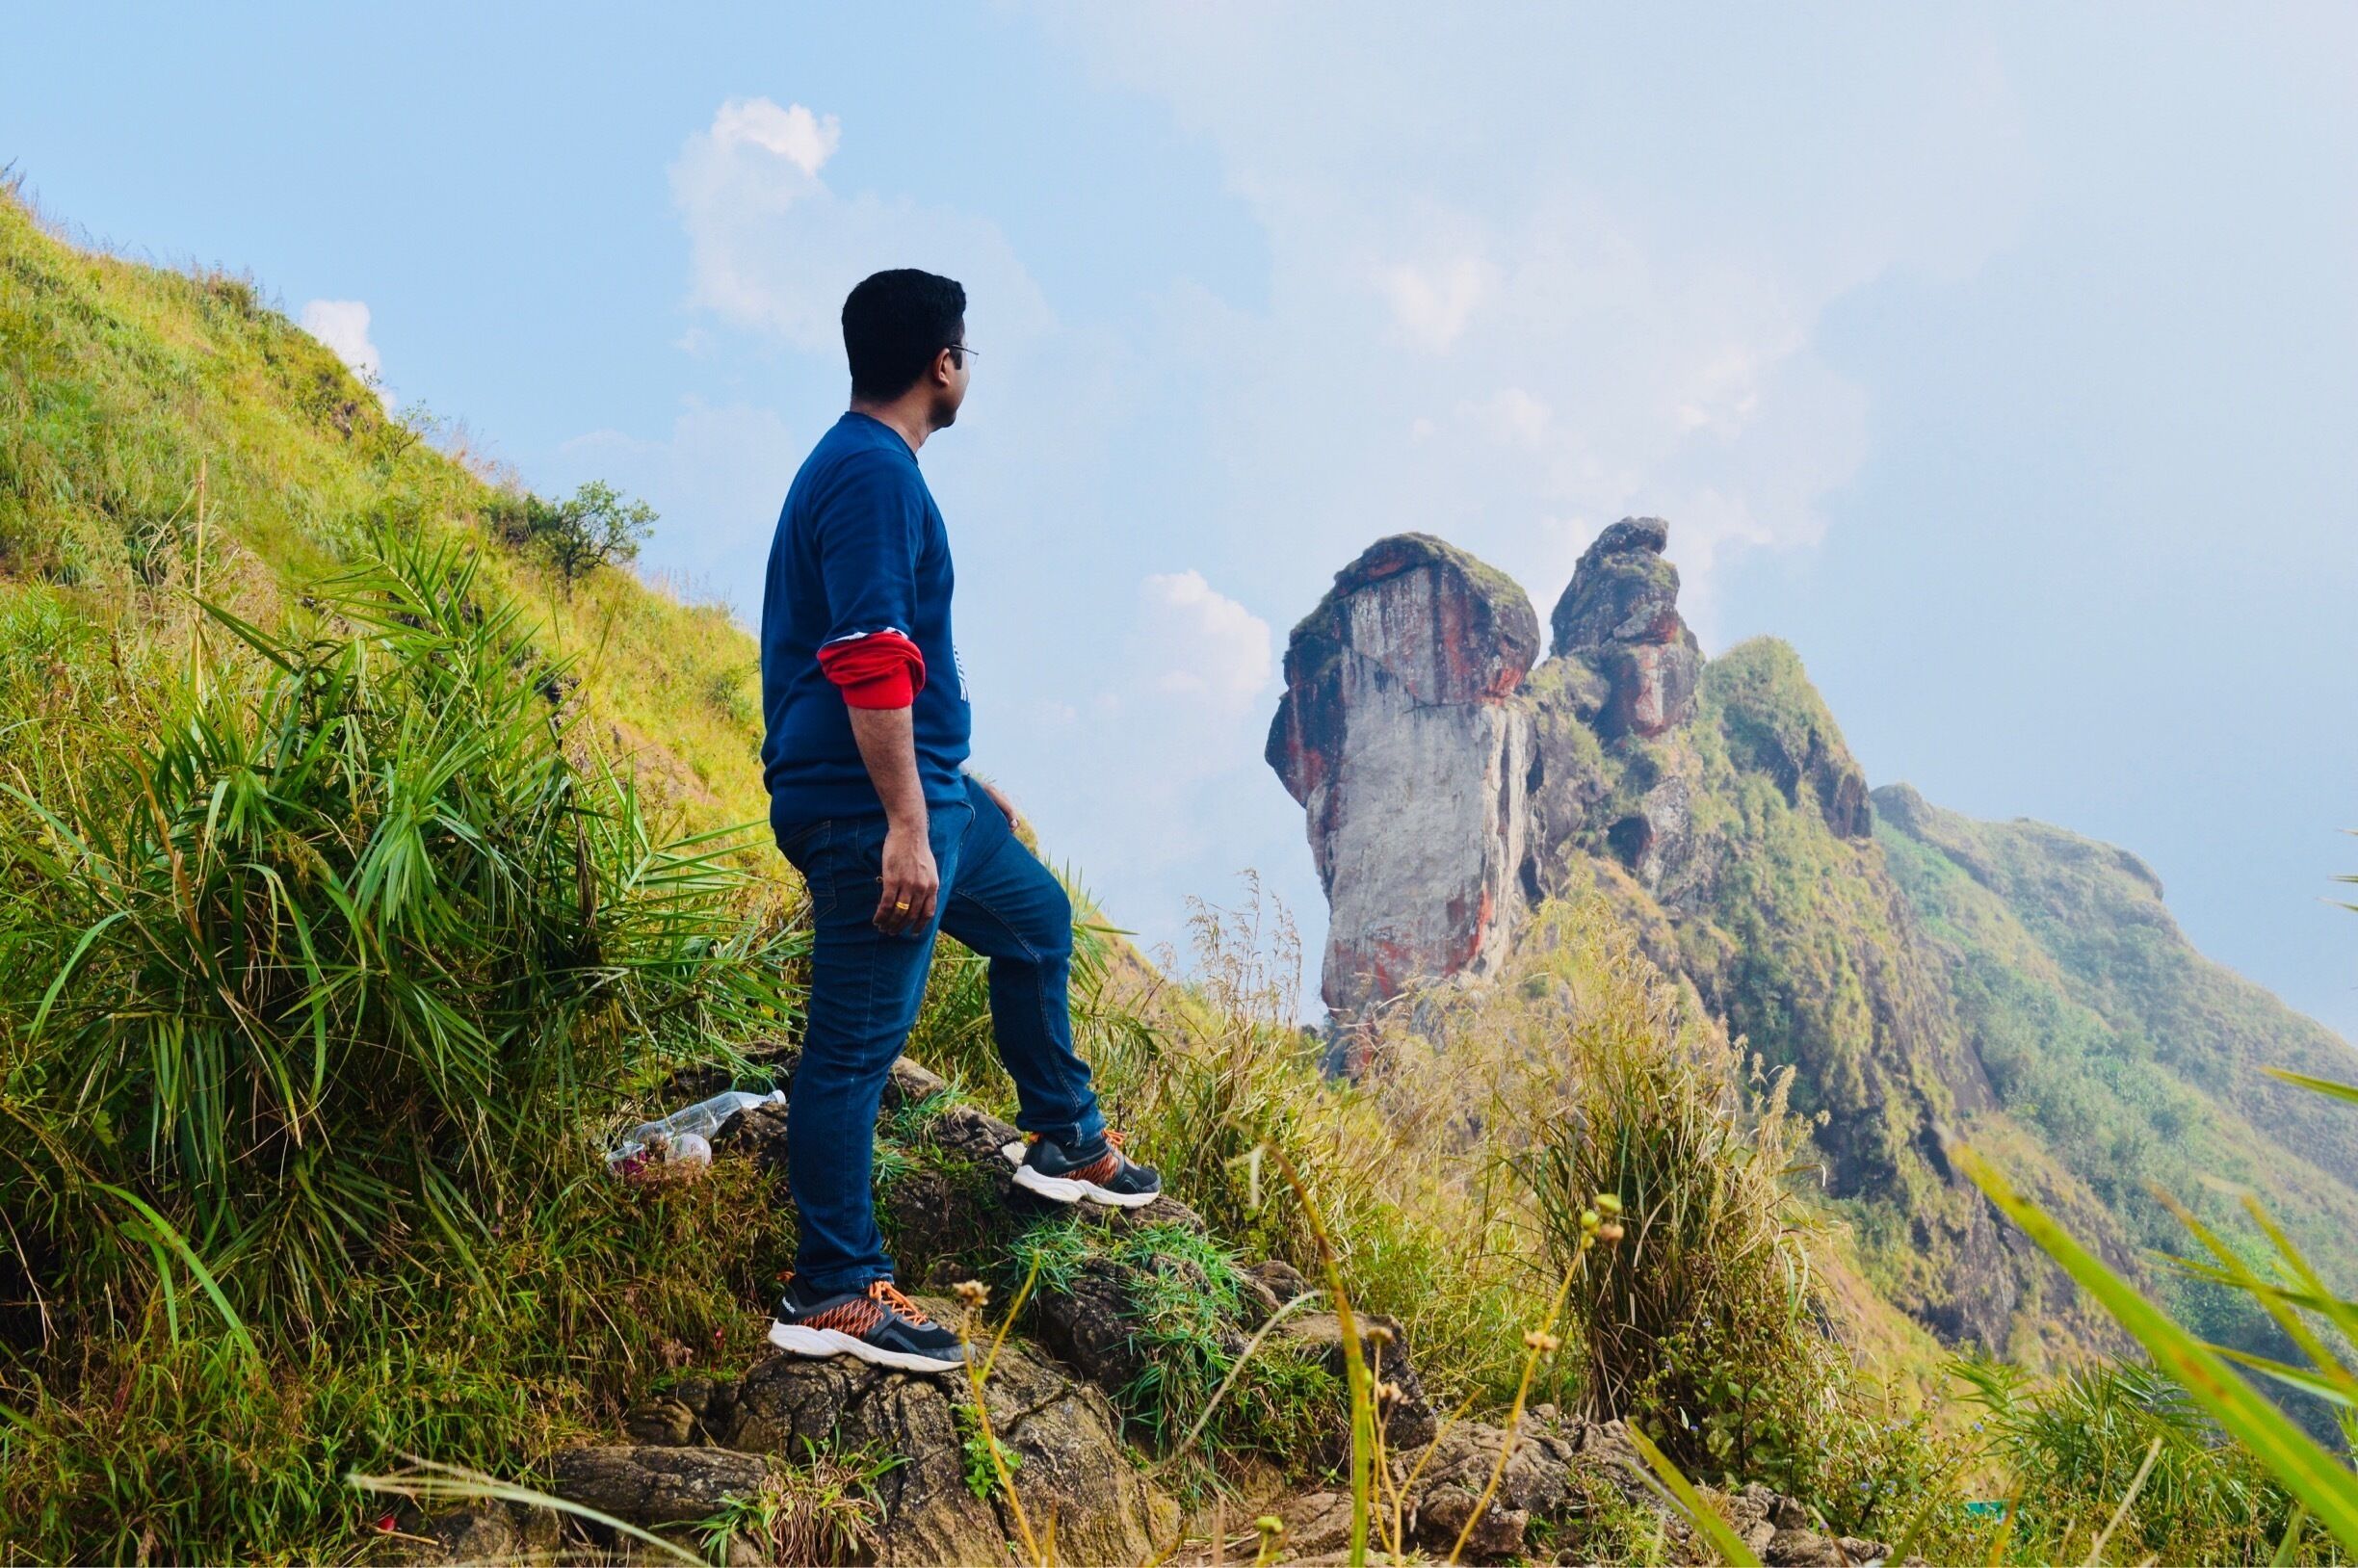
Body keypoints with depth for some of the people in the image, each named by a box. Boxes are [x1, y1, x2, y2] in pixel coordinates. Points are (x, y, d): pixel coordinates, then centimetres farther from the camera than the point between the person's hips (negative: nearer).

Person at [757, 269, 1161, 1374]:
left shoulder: (869, 466, 17)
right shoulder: (873, 473, -17)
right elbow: (870, 664, -26)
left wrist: (957, 787, 28)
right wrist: (905, 826, -27)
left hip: (920, 792, 11)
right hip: (871, 811, -11)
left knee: (1037, 917, 23)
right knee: (857, 1042, -4)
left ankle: (1067, 1140, 38)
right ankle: (831, 1294, 5)